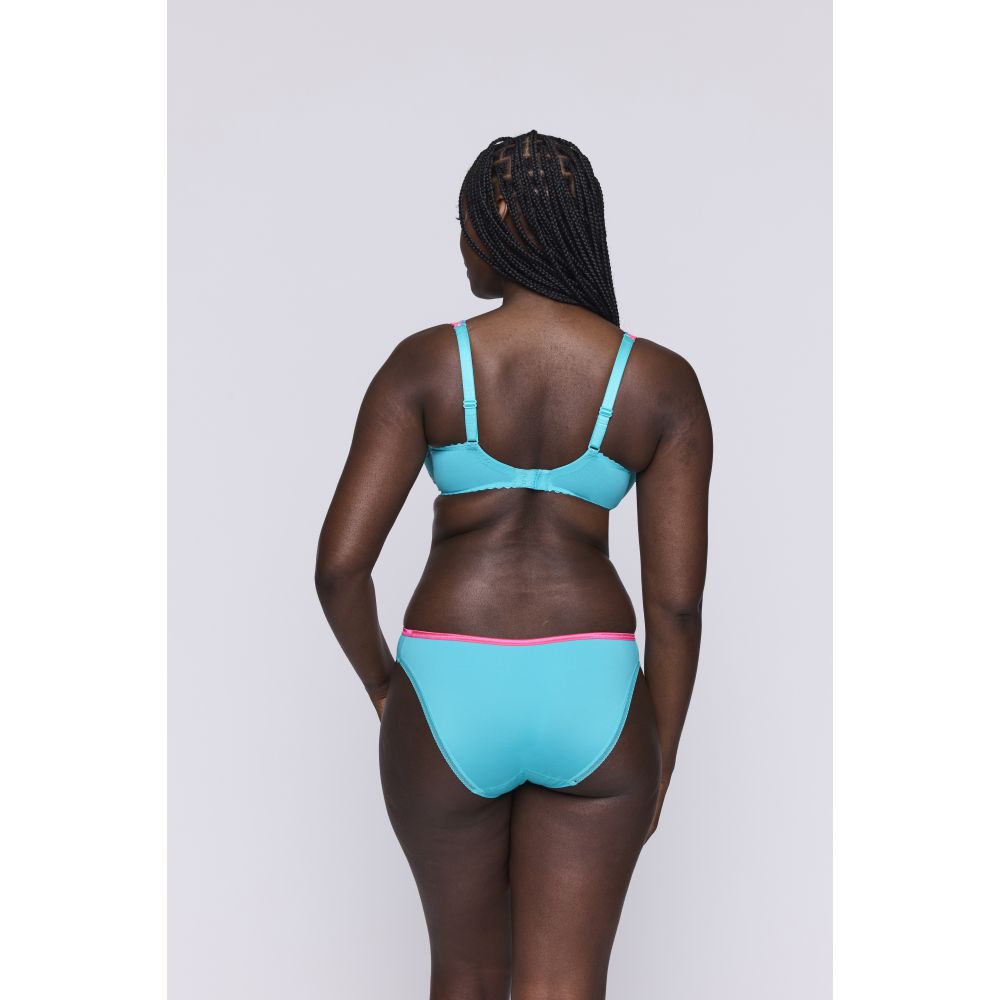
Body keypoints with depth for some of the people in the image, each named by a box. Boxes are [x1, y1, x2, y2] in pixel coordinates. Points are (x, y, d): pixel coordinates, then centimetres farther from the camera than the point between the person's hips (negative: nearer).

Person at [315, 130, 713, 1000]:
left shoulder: (424, 364, -6)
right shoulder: (665, 383, -3)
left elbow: (340, 563, -10)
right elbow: (678, 598, -4)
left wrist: (382, 684, 9)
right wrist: (658, 763, 8)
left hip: (449, 706, 0)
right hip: (589, 703, 0)